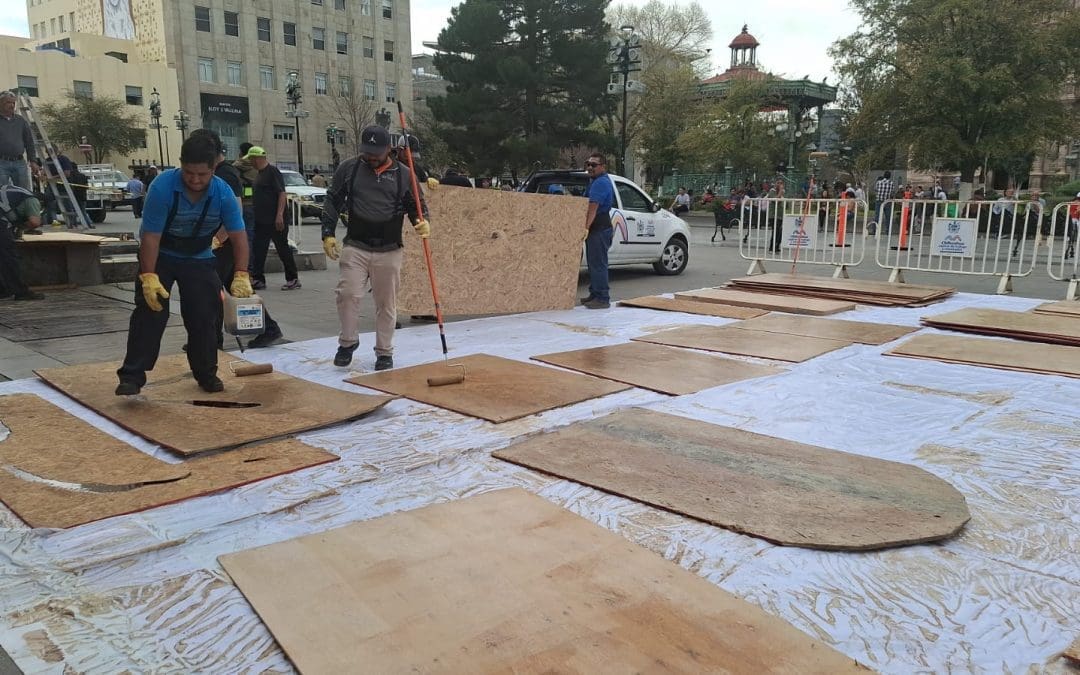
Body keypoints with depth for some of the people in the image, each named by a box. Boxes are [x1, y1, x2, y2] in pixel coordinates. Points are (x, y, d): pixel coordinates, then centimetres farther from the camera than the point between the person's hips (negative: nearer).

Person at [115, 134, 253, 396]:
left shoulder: (223, 193, -19)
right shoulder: (163, 187, -27)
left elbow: (238, 235, -15)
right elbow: (150, 235, -24)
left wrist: (241, 275, -24)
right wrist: (148, 277, -28)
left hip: (199, 259, 3)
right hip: (160, 256, -2)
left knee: (204, 316, 0)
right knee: (150, 312, -12)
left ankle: (207, 374, 14)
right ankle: (132, 377, -8)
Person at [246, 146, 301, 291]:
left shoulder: (273, 171, -11)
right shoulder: (260, 173, 16)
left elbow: (282, 194, -18)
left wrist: (279, 215, -25)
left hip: (276, 221, -9)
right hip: (261, 221, 9)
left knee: (283, 249, -2)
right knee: (258, 251, 7)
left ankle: (293, 279, 7)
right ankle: (258, 279, 12)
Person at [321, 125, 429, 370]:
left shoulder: (403, 174, 3)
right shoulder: (348, 168, 5)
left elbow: (417, 206, 8)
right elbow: (332, 202, 9)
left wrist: (422, 223, -15)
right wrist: (328, 234, -1)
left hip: (389, 251, 0)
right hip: (355, 248, 0)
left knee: (386, 303, 6)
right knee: (348, 294, -9)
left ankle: (384, 352, 20)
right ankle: (348, 341, 14)